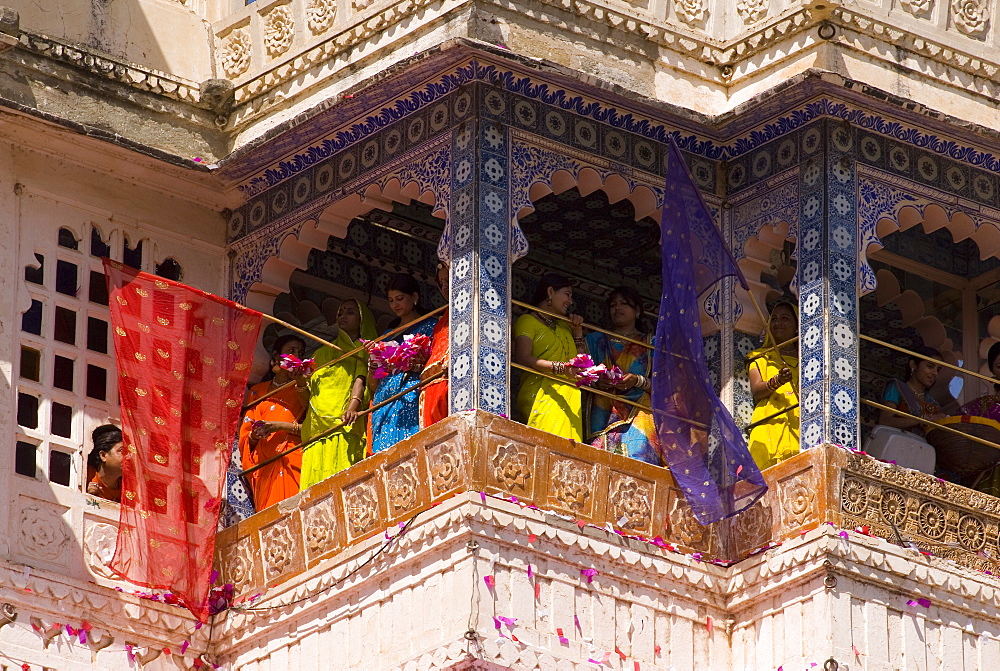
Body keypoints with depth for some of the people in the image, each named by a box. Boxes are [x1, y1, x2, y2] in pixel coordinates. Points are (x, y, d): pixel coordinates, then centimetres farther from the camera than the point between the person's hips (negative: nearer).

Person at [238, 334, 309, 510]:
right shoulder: (258, 391, 20)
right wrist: (254, 435, -6)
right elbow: (245, 434, 16)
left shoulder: (303, 388, 14)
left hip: (294, 461, -2)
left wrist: (282, 426, -11)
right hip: (265, 463, 2)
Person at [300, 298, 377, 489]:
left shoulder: (364, 349, 15)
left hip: (345, 424, -4)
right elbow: (310, 387, 21)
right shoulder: (323, 352, 29)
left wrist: (353, 406, -21)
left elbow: (361, 379, -3)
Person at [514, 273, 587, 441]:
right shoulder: (528, 321, 4)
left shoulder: (563, 326, 28)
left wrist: (578, 331, 15)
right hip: (541, 394, -7)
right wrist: (560, 367, -25)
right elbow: (523, 358, -12)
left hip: (569, 399, 7)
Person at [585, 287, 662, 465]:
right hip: (603, 415, 1)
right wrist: (597, 382, -8)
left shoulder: (650, 343, 17)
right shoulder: (596, 340, 23)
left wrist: (638, 381, -10)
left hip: (639, 415, -1)